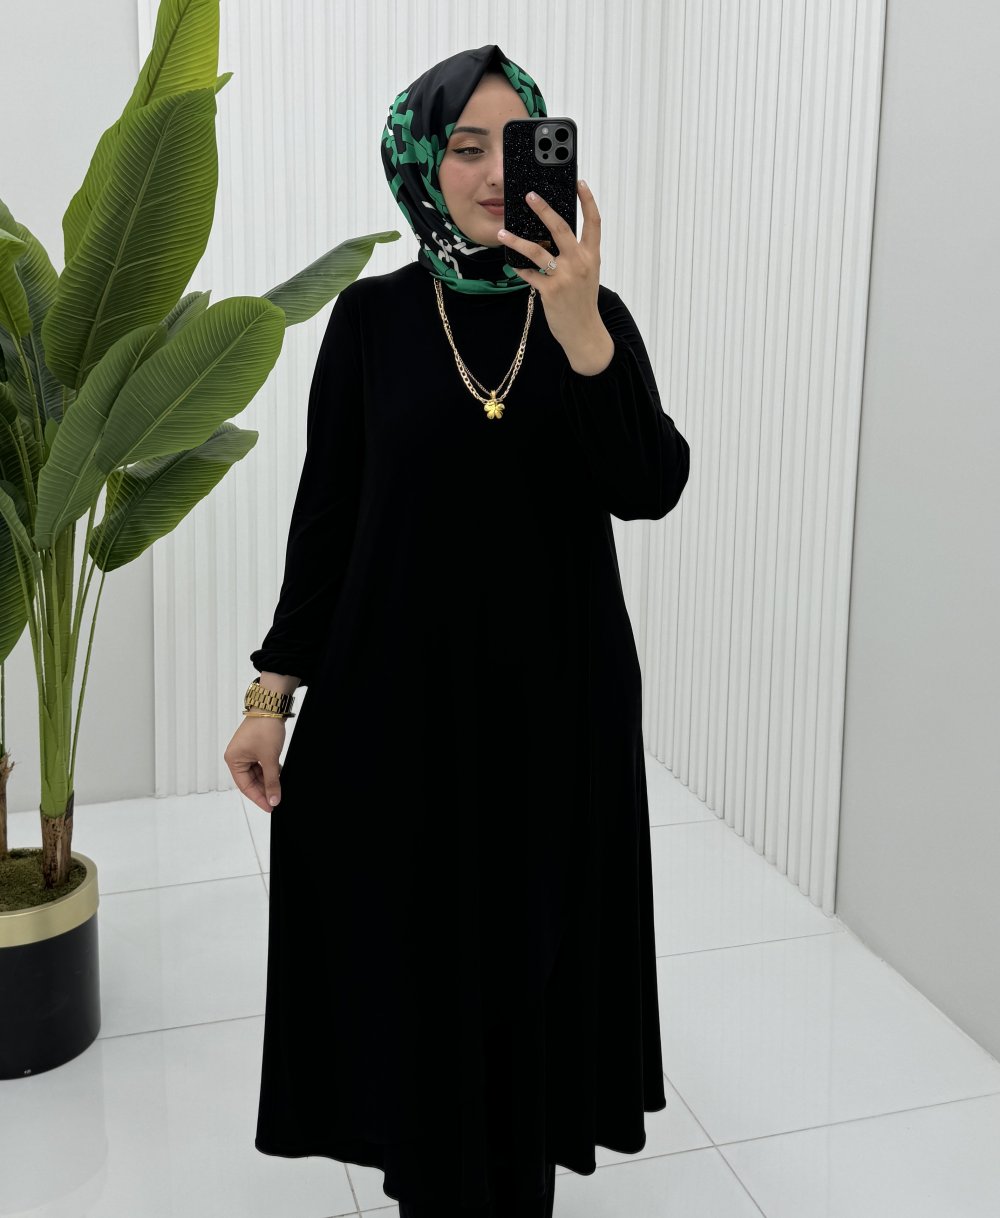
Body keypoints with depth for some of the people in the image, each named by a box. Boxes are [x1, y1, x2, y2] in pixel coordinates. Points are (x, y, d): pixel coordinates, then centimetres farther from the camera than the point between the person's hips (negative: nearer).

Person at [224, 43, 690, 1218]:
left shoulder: (595, 315, 0)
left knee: (533, 957, 13)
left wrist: (578, 324, -25)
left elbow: (651, 489, -13)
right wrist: (272, 691, -3)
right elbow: (325, 512, 0)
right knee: (415, 962, 9)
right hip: (402, 694, -1)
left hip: (555, 698, 1)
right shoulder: (373, 316, -2)